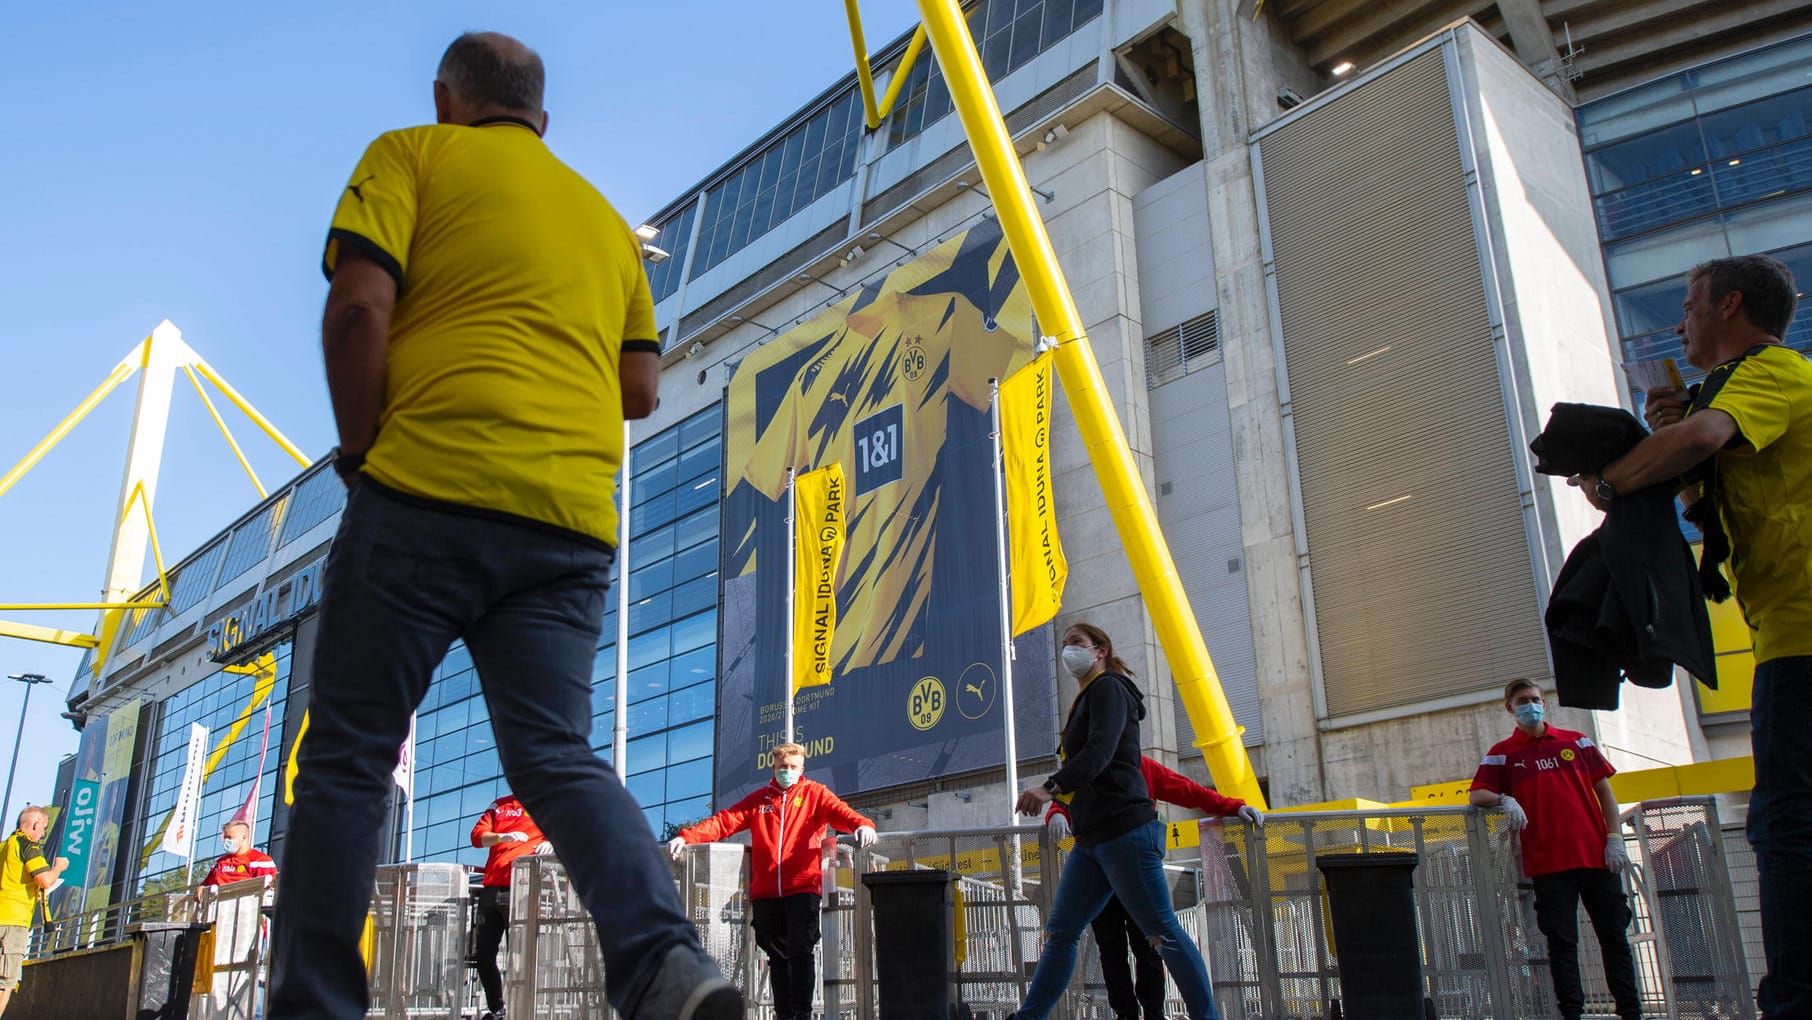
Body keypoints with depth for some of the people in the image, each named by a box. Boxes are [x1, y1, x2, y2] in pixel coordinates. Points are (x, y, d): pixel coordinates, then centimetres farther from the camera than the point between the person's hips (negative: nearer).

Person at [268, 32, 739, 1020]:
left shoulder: (414, 154, 10)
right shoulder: (603, 217, 26)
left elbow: (358, 306, -6)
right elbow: (640, 389, 20)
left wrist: (361, 449, 5)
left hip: (430, 491, -4)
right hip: (573, 517, 5)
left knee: (346, 755, 5)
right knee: (556, 755, 0)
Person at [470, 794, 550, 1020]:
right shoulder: (498, 807, 21)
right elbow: (477, 835, 9)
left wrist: (550, 843, -22)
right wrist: (503, 837, -12)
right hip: (491, 889, 5)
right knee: (484, 953, 6)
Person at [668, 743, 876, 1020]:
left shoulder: (815, 793, 10)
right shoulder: (759, 799, 18)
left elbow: (840, 812, -7)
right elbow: (725, 821, 10)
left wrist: (862, 825, -30)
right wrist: (686, 836, -4)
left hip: (803, 887, -3)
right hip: (765, 892, 3)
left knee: (800, 951, -9)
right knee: (777, 956, 7)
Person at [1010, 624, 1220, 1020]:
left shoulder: (1109, 688, -5)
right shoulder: (1087, 699, 23)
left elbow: (1100, 750, -22)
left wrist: (1051, 788, -33)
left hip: (1123, 830, -10)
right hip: (1092, 838, 10)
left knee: (1162, 931, -6)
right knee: (1059, 932, 5)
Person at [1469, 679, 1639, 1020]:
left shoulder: (1577, 742, 12)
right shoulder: (1502, 753, 7)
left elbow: (1604, 791, 11)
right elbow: (1476, 795, 1)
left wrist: (1614, 838, 2)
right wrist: (1504, 800, -19)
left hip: (1596, 855, 2)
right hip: (1548, 862, -2)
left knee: (1614, 936, 6)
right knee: (1562, 942, -1)